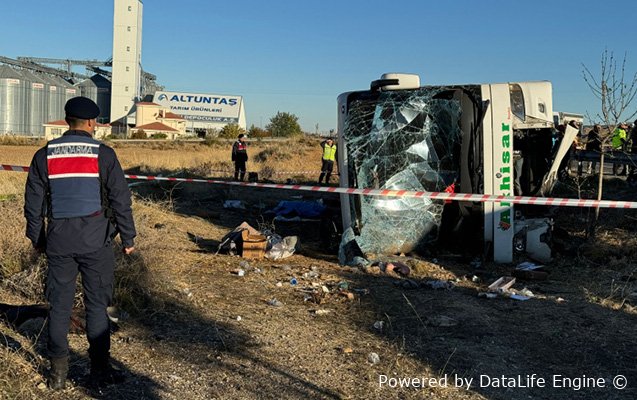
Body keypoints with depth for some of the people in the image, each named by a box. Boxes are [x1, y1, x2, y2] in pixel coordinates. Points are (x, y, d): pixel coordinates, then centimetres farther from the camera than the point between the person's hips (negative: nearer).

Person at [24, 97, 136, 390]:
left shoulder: (44, 155, 4)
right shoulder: (103, 154, -5)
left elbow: (33, 203, 9)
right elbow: (120, 200, -4)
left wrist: (37, 238, 20)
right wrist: (128, 237, 5)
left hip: (58, 241, 3)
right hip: (95, 241, -2)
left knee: (59, 305, 10)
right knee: (97, 305, 5)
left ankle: (58, 373, 18)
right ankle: (100, 370, 11)